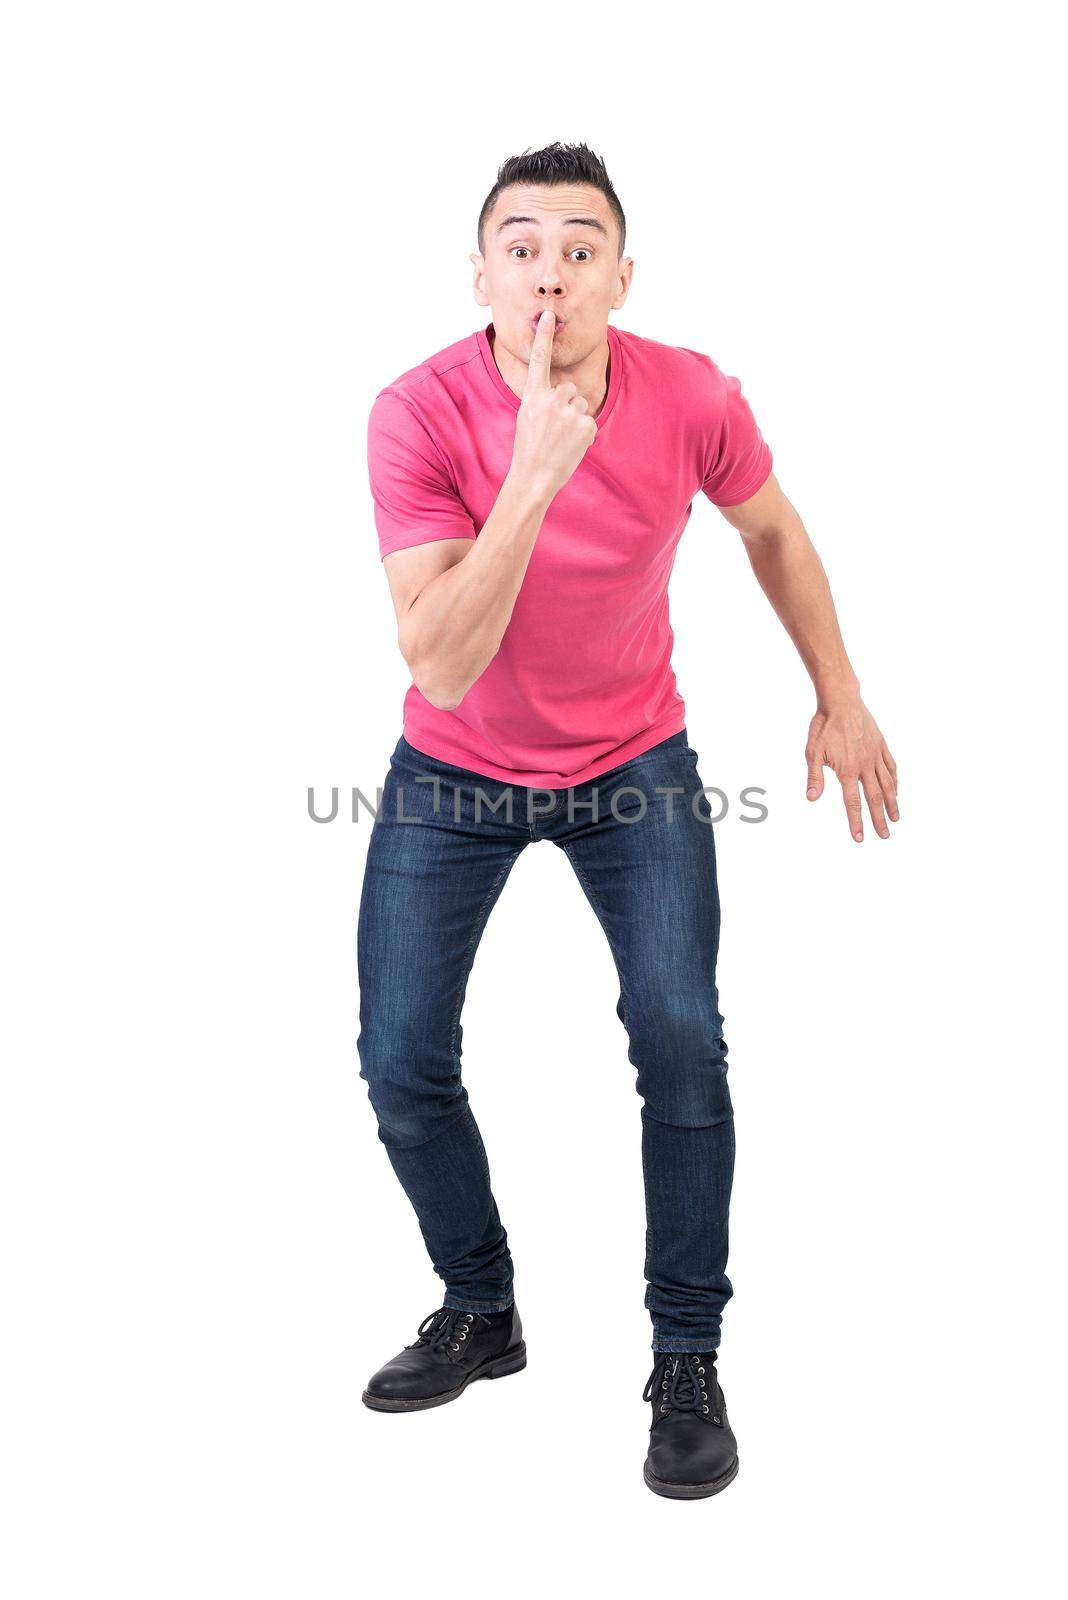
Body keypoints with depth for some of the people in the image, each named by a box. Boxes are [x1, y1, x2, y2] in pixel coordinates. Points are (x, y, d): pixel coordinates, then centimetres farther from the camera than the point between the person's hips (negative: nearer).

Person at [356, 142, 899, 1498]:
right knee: (403, 1066, 1)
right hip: (453, 777, 0)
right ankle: (481, 1315, 27)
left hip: (634, 769, 0)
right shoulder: (419, 414, -24)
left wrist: (839, 700, 8)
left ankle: (688, 1360, 11)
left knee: (682, 1045, -10)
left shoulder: (693, 398, -17)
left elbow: (772, 530, 5)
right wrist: (536, 471, -40)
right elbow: (442, 670, -31)